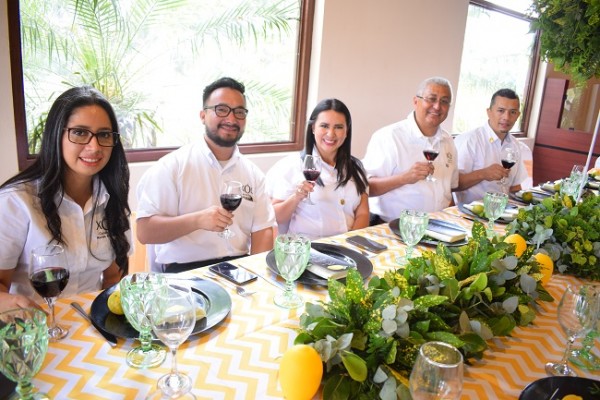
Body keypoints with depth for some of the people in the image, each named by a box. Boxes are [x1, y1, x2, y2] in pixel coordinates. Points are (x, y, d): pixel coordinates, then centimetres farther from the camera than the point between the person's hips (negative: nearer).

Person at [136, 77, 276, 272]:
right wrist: (197, 220, -23)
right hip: (184, 271, -3)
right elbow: (145, 232, -8)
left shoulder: (253, 173, 9)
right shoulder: (172, 165, -5)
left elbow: (263, 230, 5)